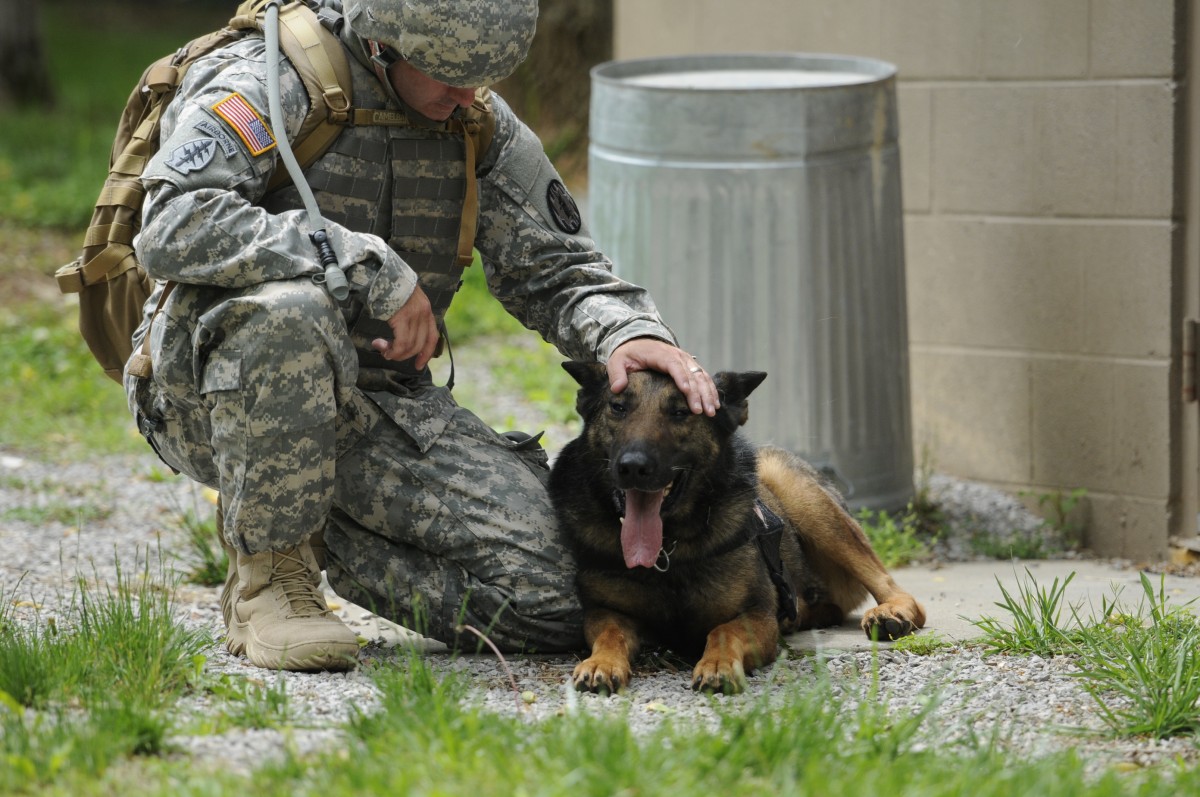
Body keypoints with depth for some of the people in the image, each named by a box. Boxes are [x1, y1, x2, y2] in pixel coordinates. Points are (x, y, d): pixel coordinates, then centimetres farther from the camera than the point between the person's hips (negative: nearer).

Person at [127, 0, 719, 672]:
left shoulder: (482, 125, 5)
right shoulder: (269, 84, -14)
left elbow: (556, 270, 9)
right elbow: (174, 227, -29)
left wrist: (628, 332, -15)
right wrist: (368, 265, -30)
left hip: (386, 401, 5)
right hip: (214, 390, -5)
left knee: (554, 595, -15)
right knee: (289, 310, -41)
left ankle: (321, 535, 11)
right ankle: (268, 570, -17)